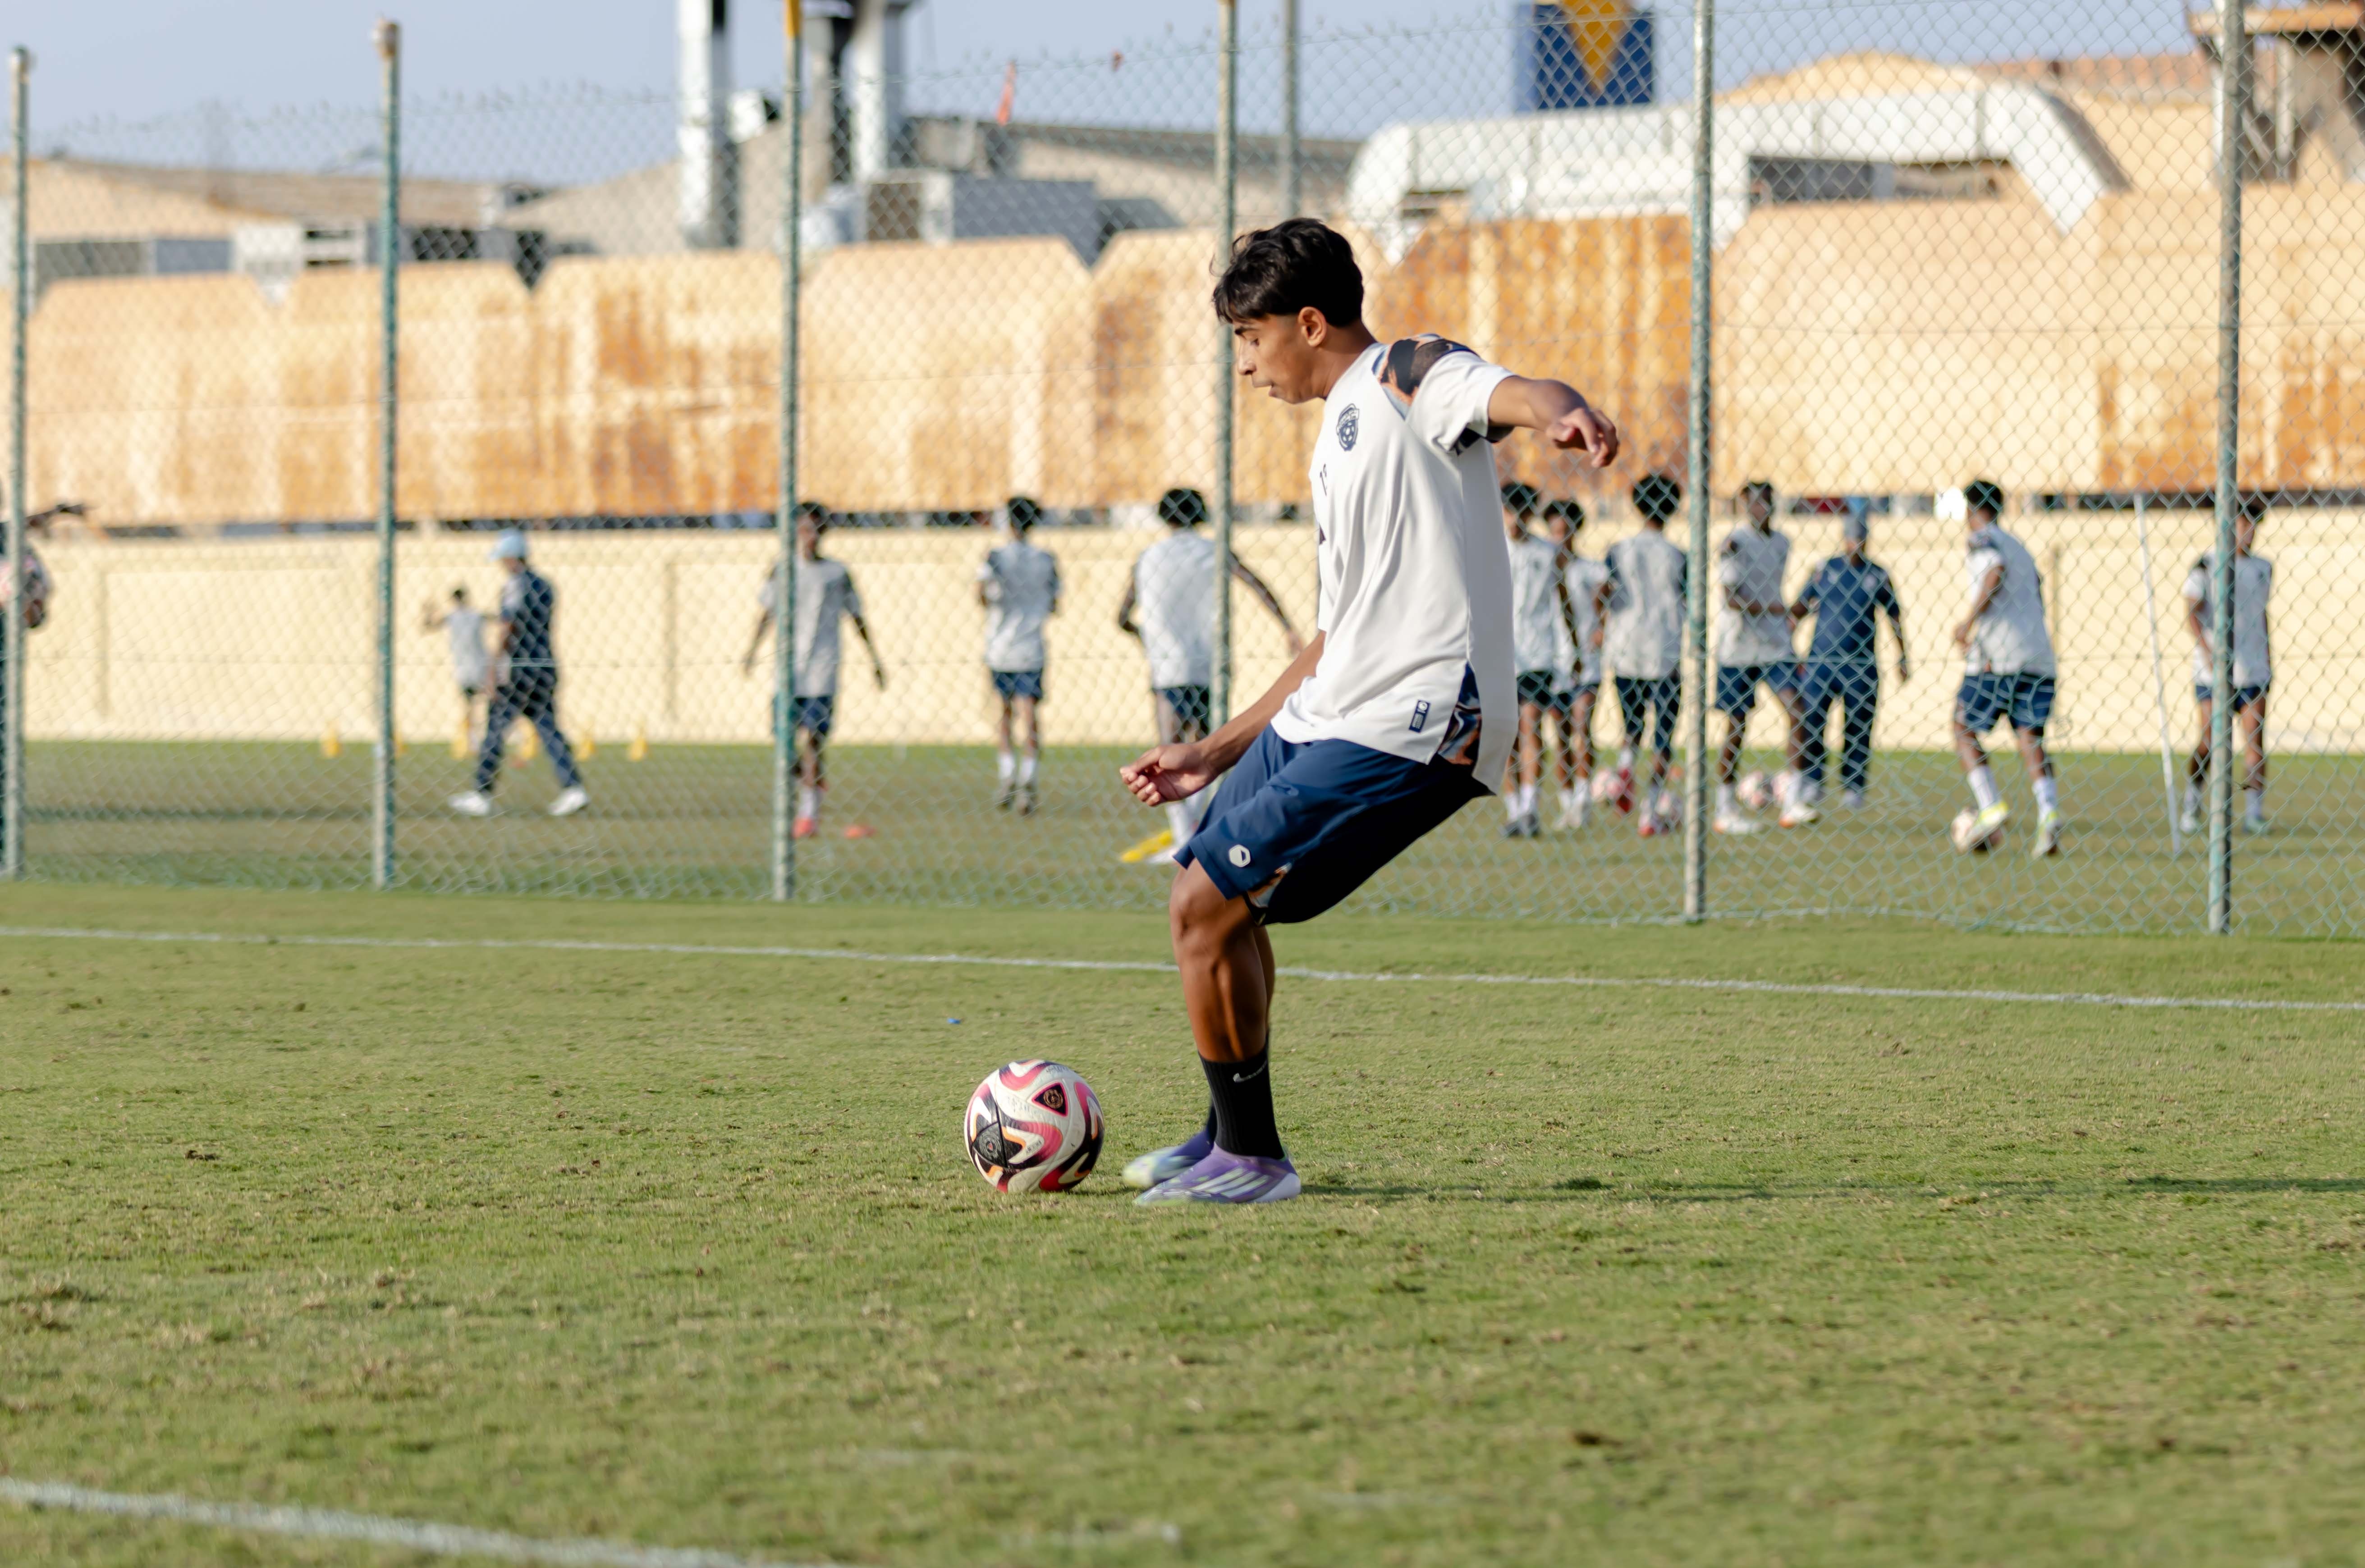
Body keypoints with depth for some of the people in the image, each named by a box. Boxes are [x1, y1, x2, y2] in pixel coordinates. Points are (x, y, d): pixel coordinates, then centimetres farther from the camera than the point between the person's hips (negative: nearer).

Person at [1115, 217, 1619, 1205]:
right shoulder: (1338, 440, 24)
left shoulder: (1408, 376, -4)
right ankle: (1231, 1137, 37)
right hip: (1323, 715, 10)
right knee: (1209, 897, 23)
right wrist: (1217, 753, 31)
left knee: (1205, 906, -12)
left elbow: (1505, 393, -28)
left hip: (1410, 731, -10)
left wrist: (1563, 414, -53)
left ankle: (1251, 1159, 0)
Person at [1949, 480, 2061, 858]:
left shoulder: (1984, 539, 2)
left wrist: (1970, 620, -15)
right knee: (2030, 737, 0)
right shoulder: (2020, 549, 26)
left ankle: (1992, 808, -11)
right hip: (2039, 656, 7)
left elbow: (1996, 570, -18)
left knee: (1965, 730, 5)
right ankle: (2049, 813, -21)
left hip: (1997, 657, -6)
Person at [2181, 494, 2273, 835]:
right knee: (2210, 740, -3)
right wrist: (2207, 650, -21)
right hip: (2213, 671, -4)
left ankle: (2254, 812, -4)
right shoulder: (2206, 566, -3)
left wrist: (2269, 660, 16)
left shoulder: (2262, 568, 12)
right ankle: (2191, 806, 14)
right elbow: (2191, 614, -8)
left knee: (2255, 737, -5)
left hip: (2253, 670, 4)